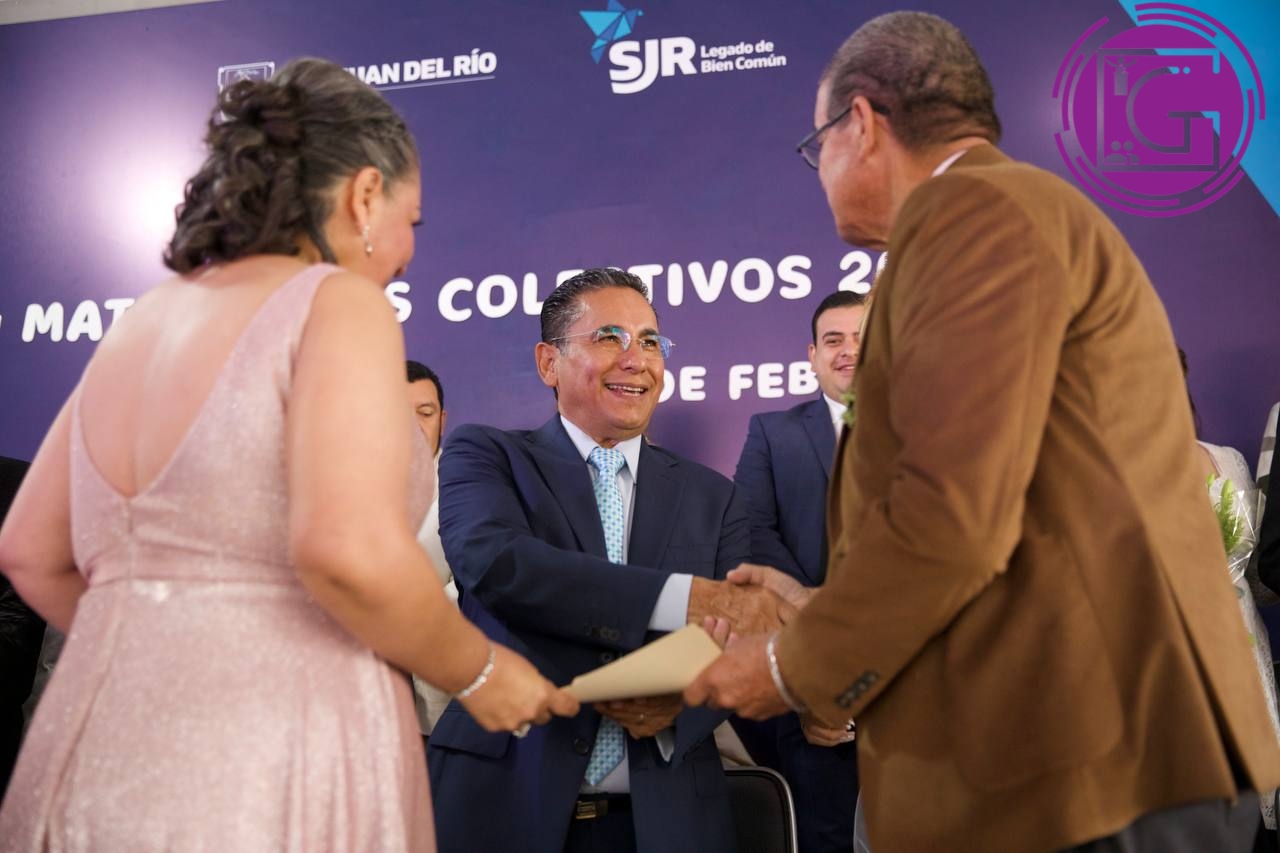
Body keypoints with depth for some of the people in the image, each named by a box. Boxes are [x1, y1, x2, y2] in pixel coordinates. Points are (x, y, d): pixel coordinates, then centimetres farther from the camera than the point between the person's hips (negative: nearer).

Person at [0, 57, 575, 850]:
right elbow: (348, 550, -23)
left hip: (91, 773, 7)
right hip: (267, 782, -7)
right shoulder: (336, 302, -8)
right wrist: (477, 673, -8)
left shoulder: (141, 325, 12)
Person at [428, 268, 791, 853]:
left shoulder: (710, 497, 8)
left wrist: (683, 699, -19)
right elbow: (493, 562, -19)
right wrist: (685, 598, -27)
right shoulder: (485, 455, 0)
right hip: (505, 803, -2)